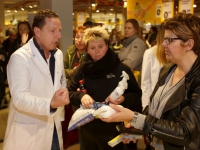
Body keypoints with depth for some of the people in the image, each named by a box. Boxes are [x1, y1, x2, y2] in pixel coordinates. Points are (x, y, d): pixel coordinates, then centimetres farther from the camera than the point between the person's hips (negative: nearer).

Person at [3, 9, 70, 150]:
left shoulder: (58, 54, 6)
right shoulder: (20, 57, -17)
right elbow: (20, 97, -26)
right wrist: (51, 103, -40)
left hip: (54, 128, 6)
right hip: (28, 132, -6)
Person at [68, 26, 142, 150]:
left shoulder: (121, 69, -6)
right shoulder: (82, 69, 2)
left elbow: (136, 95, -3)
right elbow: (70, 92, 2)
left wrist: (123, 99, -24)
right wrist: (81, 96, -19)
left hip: (113, 129, -3)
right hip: (88, 129, 3)